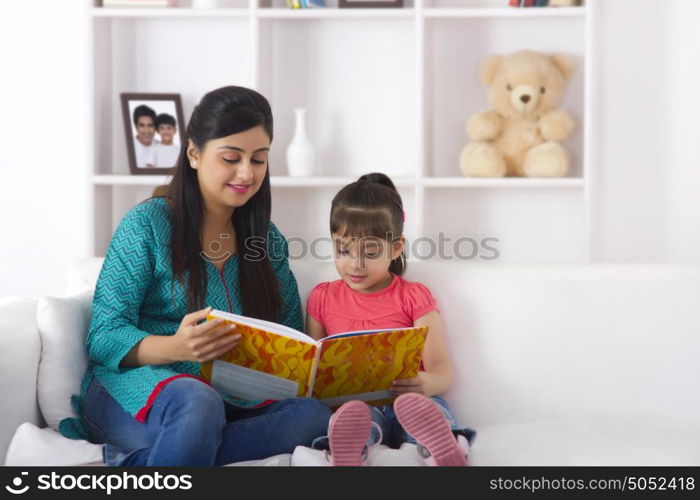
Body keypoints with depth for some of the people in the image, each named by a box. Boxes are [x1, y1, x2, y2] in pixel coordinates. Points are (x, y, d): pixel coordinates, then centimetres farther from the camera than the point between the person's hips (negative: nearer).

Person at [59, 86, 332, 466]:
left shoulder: (268, 239, 14)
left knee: (312, 413, -28)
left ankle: (136, 459, -27)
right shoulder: (147, 224, -2)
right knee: (197, 400, -41)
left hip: (230, 399, 6)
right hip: (133, 388, -6)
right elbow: (104, 338, -8)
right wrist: (175, 348, -28)